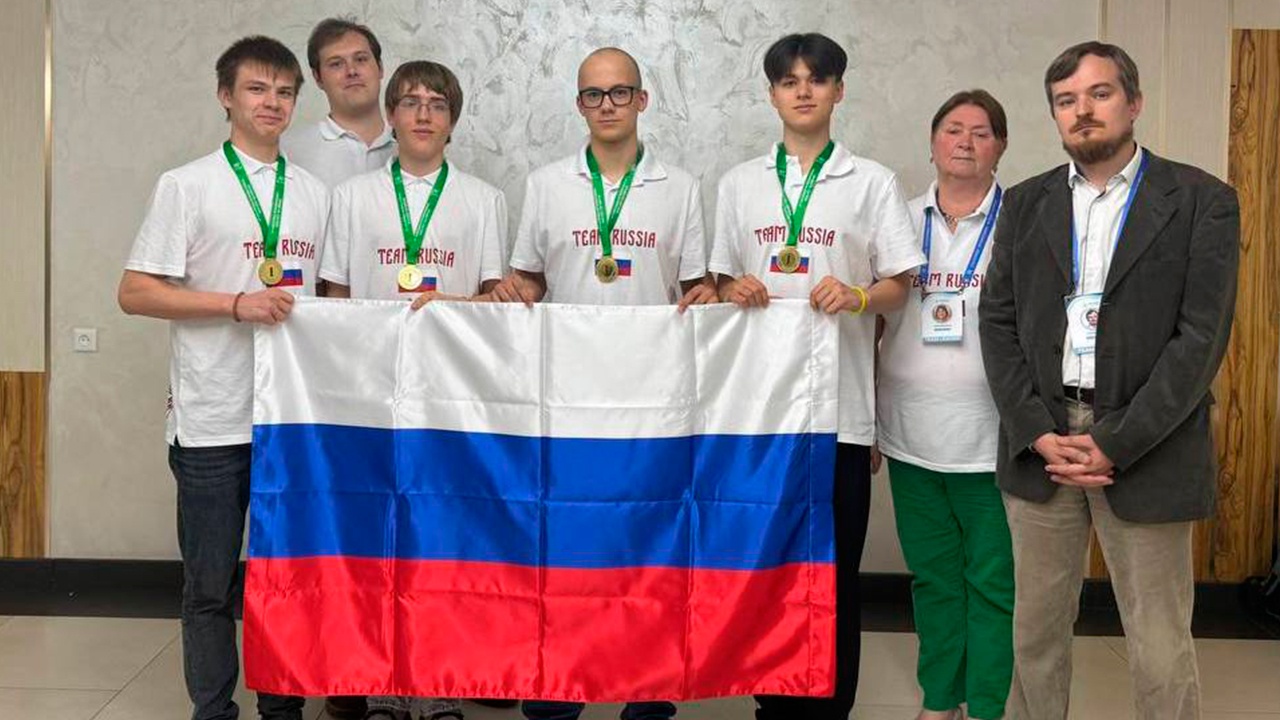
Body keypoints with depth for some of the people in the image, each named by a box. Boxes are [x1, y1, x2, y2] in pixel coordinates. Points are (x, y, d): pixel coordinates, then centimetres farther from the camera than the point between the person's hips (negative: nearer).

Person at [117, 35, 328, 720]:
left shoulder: (316, 193, 12)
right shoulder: (187, 186, 0)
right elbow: (135, 293, -5)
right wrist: (237, 304, -15)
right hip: (213, 422, -3)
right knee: (211, 584, 4)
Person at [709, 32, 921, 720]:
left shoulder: (872, 183, 5)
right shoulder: (739, 183, 12)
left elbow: (898, 286, 3)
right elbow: (723, 281, 15)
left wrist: (859, 296, -17)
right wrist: (737, 292, -7)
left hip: (839, 402, -2)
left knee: (834, 572, 2)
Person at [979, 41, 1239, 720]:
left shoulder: (1202, 201, 0)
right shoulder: (1025, 204, 11)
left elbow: (1201, 336, -8)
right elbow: (997, 322, 6)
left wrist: (1115, 443, -14)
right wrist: (1038, 433, -7)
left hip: (1144, 450, -3)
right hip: (1040, 442, 3)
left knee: (1161, 650, 2)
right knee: (1036, 631, 10)